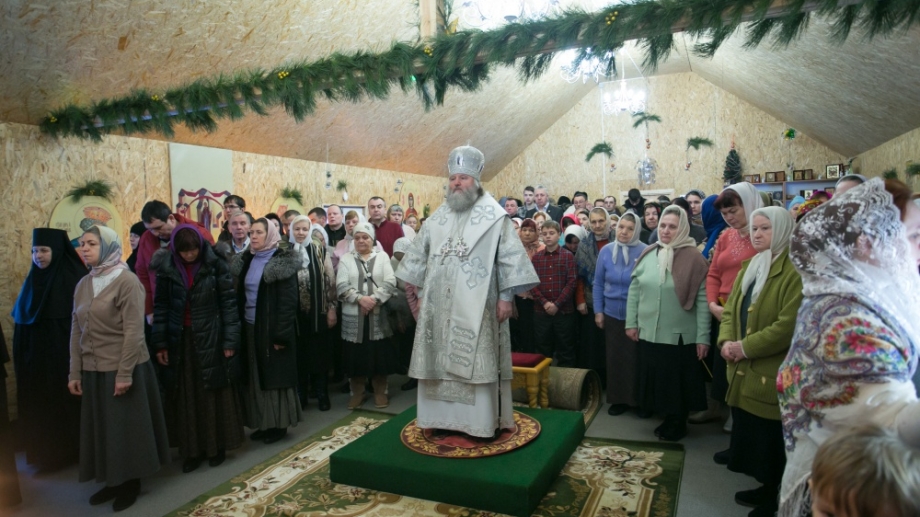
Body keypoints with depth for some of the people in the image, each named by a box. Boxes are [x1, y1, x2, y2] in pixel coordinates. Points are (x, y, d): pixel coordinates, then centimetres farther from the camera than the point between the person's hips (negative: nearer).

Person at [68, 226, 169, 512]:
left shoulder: (127, 281, -12)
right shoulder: (83, 285, 7)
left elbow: (134, 331, -16)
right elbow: (76, 331, 9)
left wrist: (124, 373, -18)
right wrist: (75, 372, 6)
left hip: (124, 370, -6)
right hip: (94, 371, 6)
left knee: (127, 427, 6)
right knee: (100, 427, 13)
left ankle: (131, 483, 22)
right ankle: (113, 480, 28)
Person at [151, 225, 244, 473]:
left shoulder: (216, 265, -8)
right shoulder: (166, 267, -1)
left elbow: (228, 302, -7)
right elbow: (160, 306, 4)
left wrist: (230, 340, -10)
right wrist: (160, 343, 2)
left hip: (211, 337, -2)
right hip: (180, 339, 2)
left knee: (213, 392, 7)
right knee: (186, 396, 9)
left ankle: (217, 445, 21)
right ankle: (192, 449, 21)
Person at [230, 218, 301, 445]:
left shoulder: (283, 261, -12)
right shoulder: (246, 260, 9)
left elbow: (288, 300, -16)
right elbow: (240, 295, 12)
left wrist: (281, 333, -19)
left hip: (272, 328, -7)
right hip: (250, 327, 7)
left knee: (275, 375, 3)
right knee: (257, 377, 13)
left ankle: (278, 424, 15)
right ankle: (263, 422, 24)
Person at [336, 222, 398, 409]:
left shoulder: (382, 257, 6)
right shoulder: (346, 259, 7)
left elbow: (390, 283, -4)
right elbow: (341, 286, -4)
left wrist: (374, 299, -17)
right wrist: (360, 298, -17)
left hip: (378, 315, 0)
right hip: (353, 316, 1)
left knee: (380, 354, 4)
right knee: (355, 355, 5)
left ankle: (380, 392, 18)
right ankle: (357, 393, 20)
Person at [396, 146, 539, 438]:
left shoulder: (494, 216, -6)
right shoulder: (438, 218, 11)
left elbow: (511, 257, -8)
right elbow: (419, 253, 18)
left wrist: (506, 296, -12)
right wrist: (410, 286, 16)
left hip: (476, 306, -5)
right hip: (439, 304, 5)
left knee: (477, 361, 0)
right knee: (440, 360, 10)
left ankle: (482, 421, 12)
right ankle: (441, 415, 23)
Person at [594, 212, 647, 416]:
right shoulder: (606, 251, -2)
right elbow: (598, 283, 4)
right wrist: (598, 311, 3)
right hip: (612, 314, 3)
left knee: (637, 358, 8)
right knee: (614, 358, 12)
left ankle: (641, 400, 25)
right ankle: (618, 399, 27)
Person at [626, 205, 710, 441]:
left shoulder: (693, 257, -10)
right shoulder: (648, 254, 3)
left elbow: (703, 300, -11)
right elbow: (634, 289, 8)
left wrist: (703, 336, -12)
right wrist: (631, 322, 5)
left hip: (680, 335, -4)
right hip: (649, 332, 4)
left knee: (678, 382, 11)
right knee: (657, 379, 15)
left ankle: (677, 424, 32)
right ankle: (668, 419, 35)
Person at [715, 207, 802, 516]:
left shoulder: (795, 272, -14)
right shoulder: (748, 268, 14)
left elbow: (788, 325, -22)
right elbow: (730, 309, 13)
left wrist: (746, 347, -18)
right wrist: (726, 341, -5)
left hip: (773, 373, -8)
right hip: (743, 370, 8)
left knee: (770, 439, 5)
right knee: (747, 431, 15)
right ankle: (763, 488, 32)